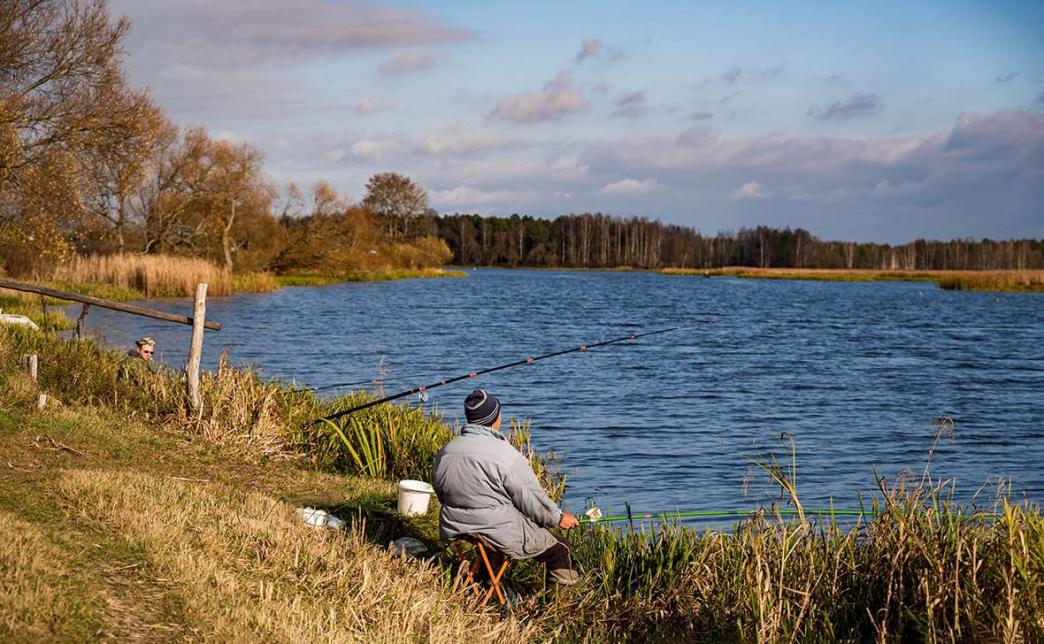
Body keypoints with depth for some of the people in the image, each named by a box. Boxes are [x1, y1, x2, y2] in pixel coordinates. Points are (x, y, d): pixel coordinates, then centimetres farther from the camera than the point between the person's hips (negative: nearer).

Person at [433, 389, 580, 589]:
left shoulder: (444, 453, -1)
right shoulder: (507, 456, -20)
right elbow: (532, 500, -13)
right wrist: (559, 518, 5)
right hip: (502, 534, -7)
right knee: (559, 548, 11)